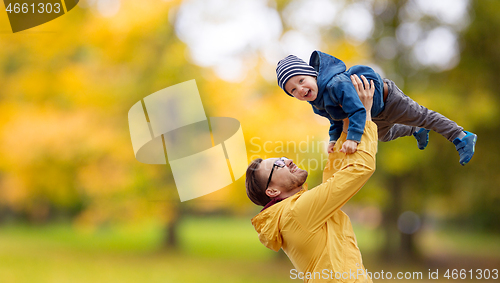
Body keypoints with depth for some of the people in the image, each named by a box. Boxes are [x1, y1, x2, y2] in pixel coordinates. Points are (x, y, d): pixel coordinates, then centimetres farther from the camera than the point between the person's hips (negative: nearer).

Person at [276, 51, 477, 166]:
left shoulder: (336, 84, -44)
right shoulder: (316, 103, -15)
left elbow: (358, 111, -50)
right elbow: (336, 120, 1)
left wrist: (353, 137, -59)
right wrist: (333, 139, -14)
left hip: (385, 98, -10)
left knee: (422, 117, 9)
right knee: (384, 135, 36)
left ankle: (462, 137, 26)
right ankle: (417, 132, 62)